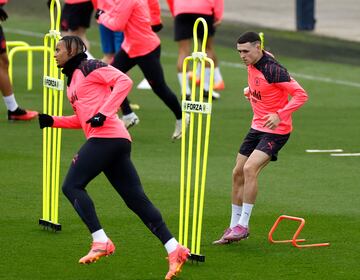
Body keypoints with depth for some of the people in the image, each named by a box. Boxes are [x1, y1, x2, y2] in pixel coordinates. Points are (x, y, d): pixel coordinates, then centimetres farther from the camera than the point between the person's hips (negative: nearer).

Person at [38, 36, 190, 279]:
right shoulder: (72, 80, 26)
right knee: (136, 199, 2)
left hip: (106, 137, -9)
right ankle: (174, 249, -5)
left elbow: (124, 81, -12)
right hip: (118, 141, 9)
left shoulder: (89, 67, 0)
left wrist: (103, 113, -18)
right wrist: (52, 121, 19)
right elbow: (83, 119, 30)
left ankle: (101, 241, -15)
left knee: (72, 186, -7)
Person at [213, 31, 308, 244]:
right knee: (238, 173, 7)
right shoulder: (252, 64, 3)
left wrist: (280, 115, -32)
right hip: (258, 127, 9)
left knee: (250, 169, -23)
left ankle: (243, 225, -16)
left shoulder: (273, 70, -23)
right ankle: (234, 227, 18)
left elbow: (301, 95, -23)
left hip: (277, 130, -9)